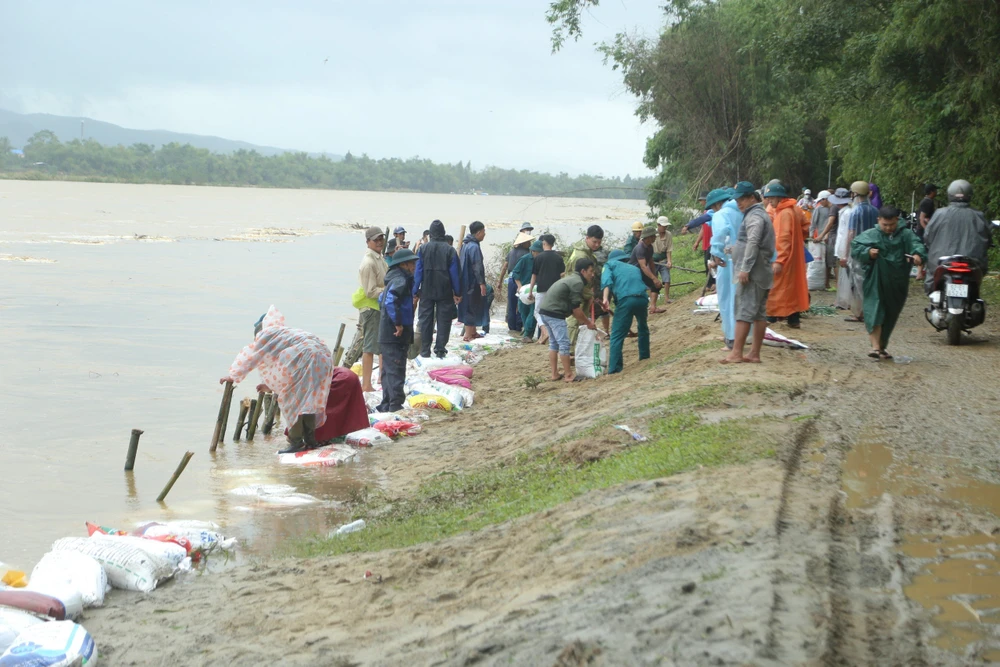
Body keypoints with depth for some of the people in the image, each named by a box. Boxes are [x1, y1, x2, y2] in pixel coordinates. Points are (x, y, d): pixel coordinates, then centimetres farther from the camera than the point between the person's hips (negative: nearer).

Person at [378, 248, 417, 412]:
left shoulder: (397, 279, 16)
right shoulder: (400, 281, -16)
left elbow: (383, 299, 26)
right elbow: (390, 301, -30)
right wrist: (398, 323, -24)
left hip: (388, 335, 10)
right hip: (395, 335, -10)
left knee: (389, 370, 15)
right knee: (396, 370, -10)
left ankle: (386, 405, 22)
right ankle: (395, 405, -10)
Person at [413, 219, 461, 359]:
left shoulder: (423, 248, -4)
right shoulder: (450, 250, -5)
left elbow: (418, 271, -2)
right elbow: (454, 273, -2)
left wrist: (415, 291, 3)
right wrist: (457, 292, 5)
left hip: (427, 291, 1)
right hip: (445, 292, -1)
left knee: (425, 320, 8)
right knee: (444, 320, 5)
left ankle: (425, 350, 9)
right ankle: (440, 350, 2)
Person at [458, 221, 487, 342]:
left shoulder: (465, 245, 12)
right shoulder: (474, 247, -19)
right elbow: (477, 267, -22)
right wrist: (482, 283, -21)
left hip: (466, 281, 10)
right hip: (473, 282, -10)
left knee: (469, 308, 17)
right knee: (471, 308, -5)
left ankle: (472, 332, 25)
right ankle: (468, 335, -3)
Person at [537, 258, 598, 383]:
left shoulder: (571, 279, 21)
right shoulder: (577, 282, -11)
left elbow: (571, 307, 24)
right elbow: (576, 308, -12)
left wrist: (583, 320, 20)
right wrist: (588, 322, 0)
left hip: (545, 312, 11)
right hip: (554, 314, -11)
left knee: (554, 343, 16)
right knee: (564, 343, -6)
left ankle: (555, 374, 20)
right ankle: (568, 375, -3)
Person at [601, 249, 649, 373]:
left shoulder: (610, 265, 20)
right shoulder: (634, 269, 35)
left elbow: (606, 279, -1)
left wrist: (606, 298, -15)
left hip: (625, 299, -5)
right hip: (642, 298, 5)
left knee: (617, 335, -2)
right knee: (643, 327, 31)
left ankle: (614, 368, -9)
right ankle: (644, 356, 38)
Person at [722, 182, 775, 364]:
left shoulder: (754, 216, -11)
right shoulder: (759, 214, 22)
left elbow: (753, 243, -23)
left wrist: (745, 269, -26)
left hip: (752, 273, -11)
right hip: (760, 272, 11)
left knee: (743, 312, -11)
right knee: (759, 313, 8)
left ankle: (736, 353, -13)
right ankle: (755, 353, 10)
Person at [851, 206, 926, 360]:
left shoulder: (905, 235, 5)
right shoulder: (870, 235, 4)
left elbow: (917, 245, -11)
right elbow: (855, 247, -1)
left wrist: (918, 254, -33)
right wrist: (867, 252, -19)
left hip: (897, 284, 3)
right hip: (876, 282, -2)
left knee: (890, 315, 12)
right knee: (875, 312, -15)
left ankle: (882, 346, 27)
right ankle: (875, 346, -22)